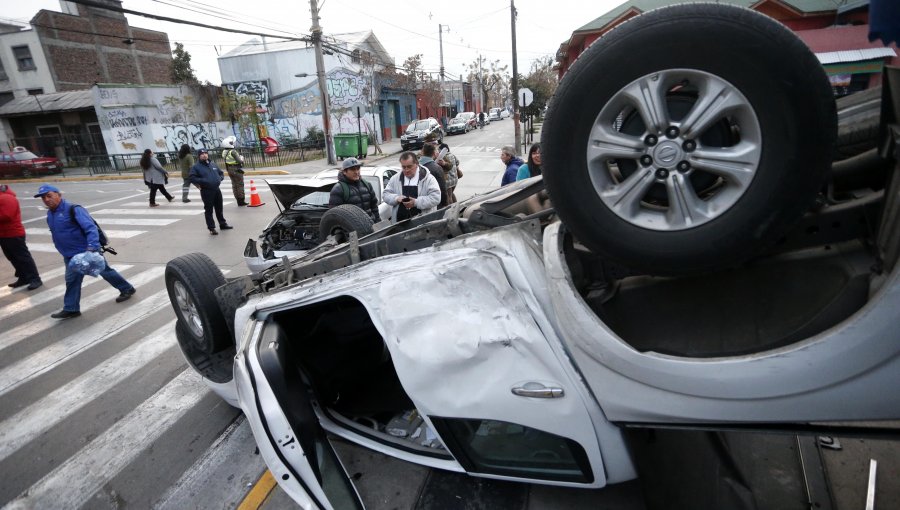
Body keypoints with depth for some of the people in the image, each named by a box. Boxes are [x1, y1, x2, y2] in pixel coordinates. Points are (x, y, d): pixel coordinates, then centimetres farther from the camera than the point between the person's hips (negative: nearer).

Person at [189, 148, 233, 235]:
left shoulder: (213, 164, 13)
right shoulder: (196, 166, -5)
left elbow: (221, 173, 24)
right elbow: (191, 177, -12)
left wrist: (220, 178, 3)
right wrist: (202, 181, -21)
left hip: (217, 190, 6)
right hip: (206, 191, -5)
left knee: (219, 209, 17)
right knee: (209, 210, -1)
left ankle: (223, 224, 30)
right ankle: (211, 228, 4)